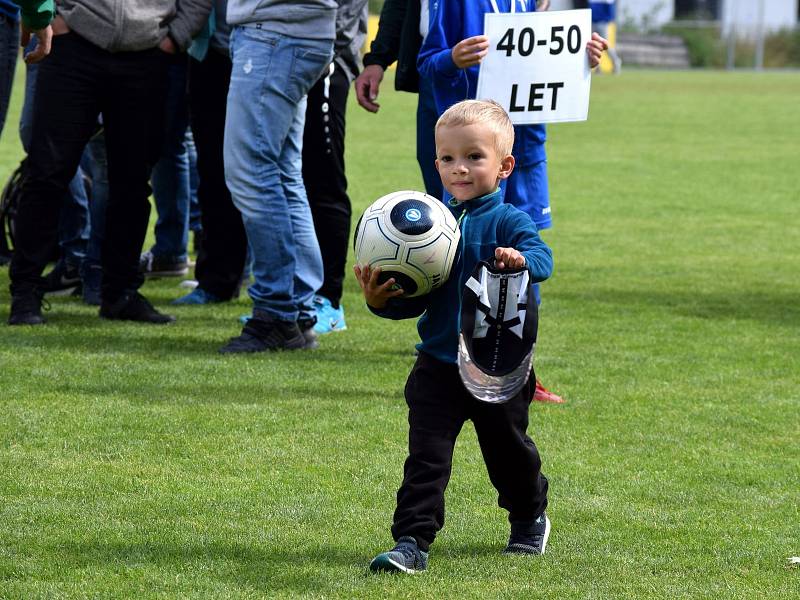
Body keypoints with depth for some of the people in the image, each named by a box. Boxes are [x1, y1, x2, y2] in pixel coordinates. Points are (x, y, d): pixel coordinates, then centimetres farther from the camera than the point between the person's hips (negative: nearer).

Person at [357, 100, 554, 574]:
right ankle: (412, 542, -8)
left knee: (508, 450, 17)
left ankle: (530, 517, 43)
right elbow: (413, 300, 3)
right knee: (425, 457, -8)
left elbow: (542, 258, -27)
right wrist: (382, 300, -17)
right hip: (438, 369, 2)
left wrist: (520, 260, -48)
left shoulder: (508, 221, -8)